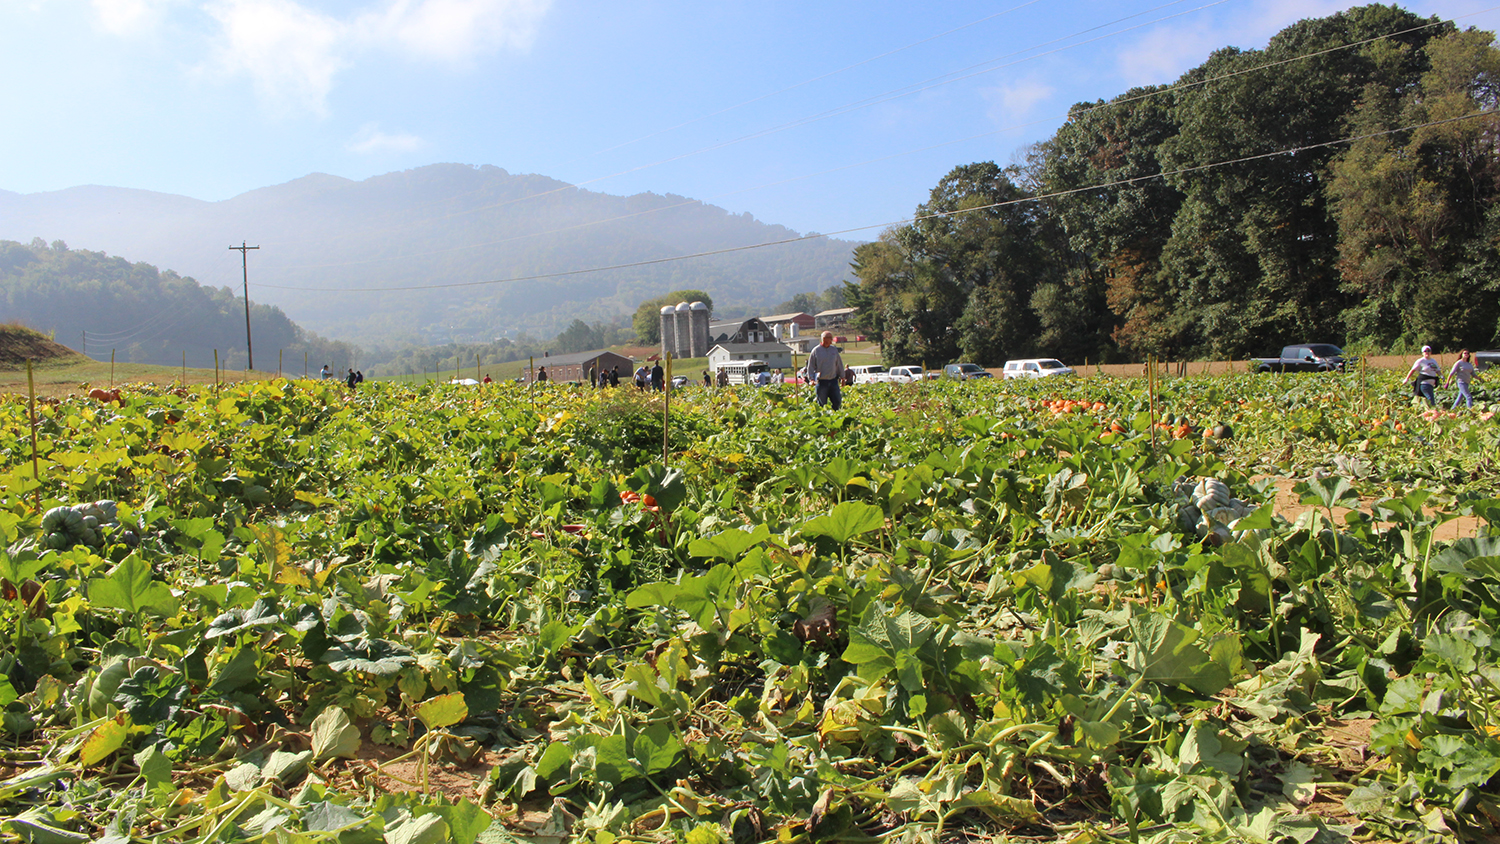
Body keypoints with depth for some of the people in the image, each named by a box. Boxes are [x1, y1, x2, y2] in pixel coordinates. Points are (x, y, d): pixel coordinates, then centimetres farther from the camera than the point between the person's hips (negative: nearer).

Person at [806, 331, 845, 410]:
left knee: (837, 401, 3)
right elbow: (811, 366, 0)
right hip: (821, 381, -4)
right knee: (822, 403, 1)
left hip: (833, 380, 4)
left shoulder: (834, 349, 10)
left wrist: (842, 376, 16)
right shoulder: (816, 350, -1)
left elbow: (839, 364, 17)